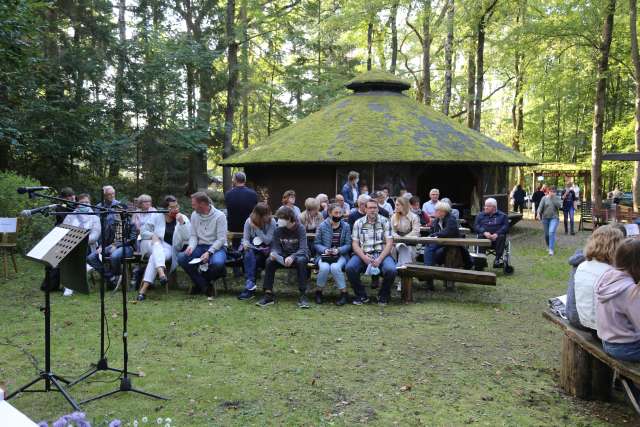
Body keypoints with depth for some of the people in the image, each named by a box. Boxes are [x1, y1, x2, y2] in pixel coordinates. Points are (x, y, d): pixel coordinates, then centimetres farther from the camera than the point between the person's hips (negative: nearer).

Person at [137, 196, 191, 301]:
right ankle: (161, 272, -57)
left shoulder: (183, 218, 3)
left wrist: (181, 222, -19)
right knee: (157, 247, -35)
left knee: (155, 256, -32)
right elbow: (143, 231, 7)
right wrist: (153, 235, -13)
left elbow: (187, 237, -8)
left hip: (171, 248, -1)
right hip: (155, 245, 1)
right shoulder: (157, 216, 4)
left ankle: (144, 288, -36)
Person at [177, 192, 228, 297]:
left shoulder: (219, 216, -10)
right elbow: (193, 235, 7)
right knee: (181, 258, -21)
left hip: (217, 247, -5)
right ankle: (203, 285, -6)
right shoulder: (194, 215, 7)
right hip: (200, 246, 5)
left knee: (217, 263, -38)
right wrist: (191, 246, -15)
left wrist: (209, 252, -25)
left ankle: (201, 282, -2)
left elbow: (221, 239, -13)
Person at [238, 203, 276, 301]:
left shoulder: (272, 222, -8)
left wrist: (256, 228, -23)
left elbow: (267, 240, -17)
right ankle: (250, 284, -38)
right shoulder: (249, 221, -2)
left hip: (265, 250, -1)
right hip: (251, 248, 1)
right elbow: (245, 238, -3)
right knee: (249, 254, -33)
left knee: (255, 259, -31)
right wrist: (246, 244, -27)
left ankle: (249, 286, -22)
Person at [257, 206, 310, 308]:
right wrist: (273, 254, -29)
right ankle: (268, 294, -19)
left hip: (298, 255, -3)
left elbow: (303, 249, -23)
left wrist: (292, 257, -41)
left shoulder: (300, 228, -14)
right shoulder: (278, 230, -2)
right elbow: (276, 247, -4)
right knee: (269, 261, -24)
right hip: (283, 256, 4)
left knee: (301, 261, -38)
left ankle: (303, 295, -32)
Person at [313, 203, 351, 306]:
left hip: (340, 255, 0)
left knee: (335, 267, -34)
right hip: (324, 254, 0)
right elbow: (317, 243, 4)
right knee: (324, 267, -32)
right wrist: (324, 250, -15)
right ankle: (319, 291, -7)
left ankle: (344, 293, -16)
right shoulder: (322, 226, 2)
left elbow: (348, 244, 2)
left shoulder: (346, 226, 3)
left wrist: (338, 250, -17)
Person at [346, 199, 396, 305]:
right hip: (363, 254, 1)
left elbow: (389, 243, -1)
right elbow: (355, 244, 4)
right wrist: (364, 257, -16)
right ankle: (362, 296, -3)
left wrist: (379, 259, -16)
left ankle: (383, 296, 1)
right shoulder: (358, 223, 9)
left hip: (382, 254, -1)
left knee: (391, 270, -31)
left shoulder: (385, 222, 5)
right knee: (350, 268, -27)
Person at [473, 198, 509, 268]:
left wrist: (497, 234, -19)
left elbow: (505, 227, 0)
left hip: (497, 237, -1)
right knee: (481, 236, -31)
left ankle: (498, 259, -31)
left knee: (502, 237, -32)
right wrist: (484, 232, -17)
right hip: (485, 236, 1)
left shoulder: (502, 215, 15)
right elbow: (476, 226, 4)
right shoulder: (480, 215, 19)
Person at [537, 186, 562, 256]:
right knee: (546, 234, 10)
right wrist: (538, 213, -23)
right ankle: (548, 246, 35)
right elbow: (540, 206, -7)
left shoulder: (557, 198, 3)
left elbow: (559, 205, -13)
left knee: (551, 232, -19)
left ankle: (551, 249, -18)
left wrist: (553, 199, -15)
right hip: (545, 218, 2)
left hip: (554, 218, -2)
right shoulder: (544, 198, 2)